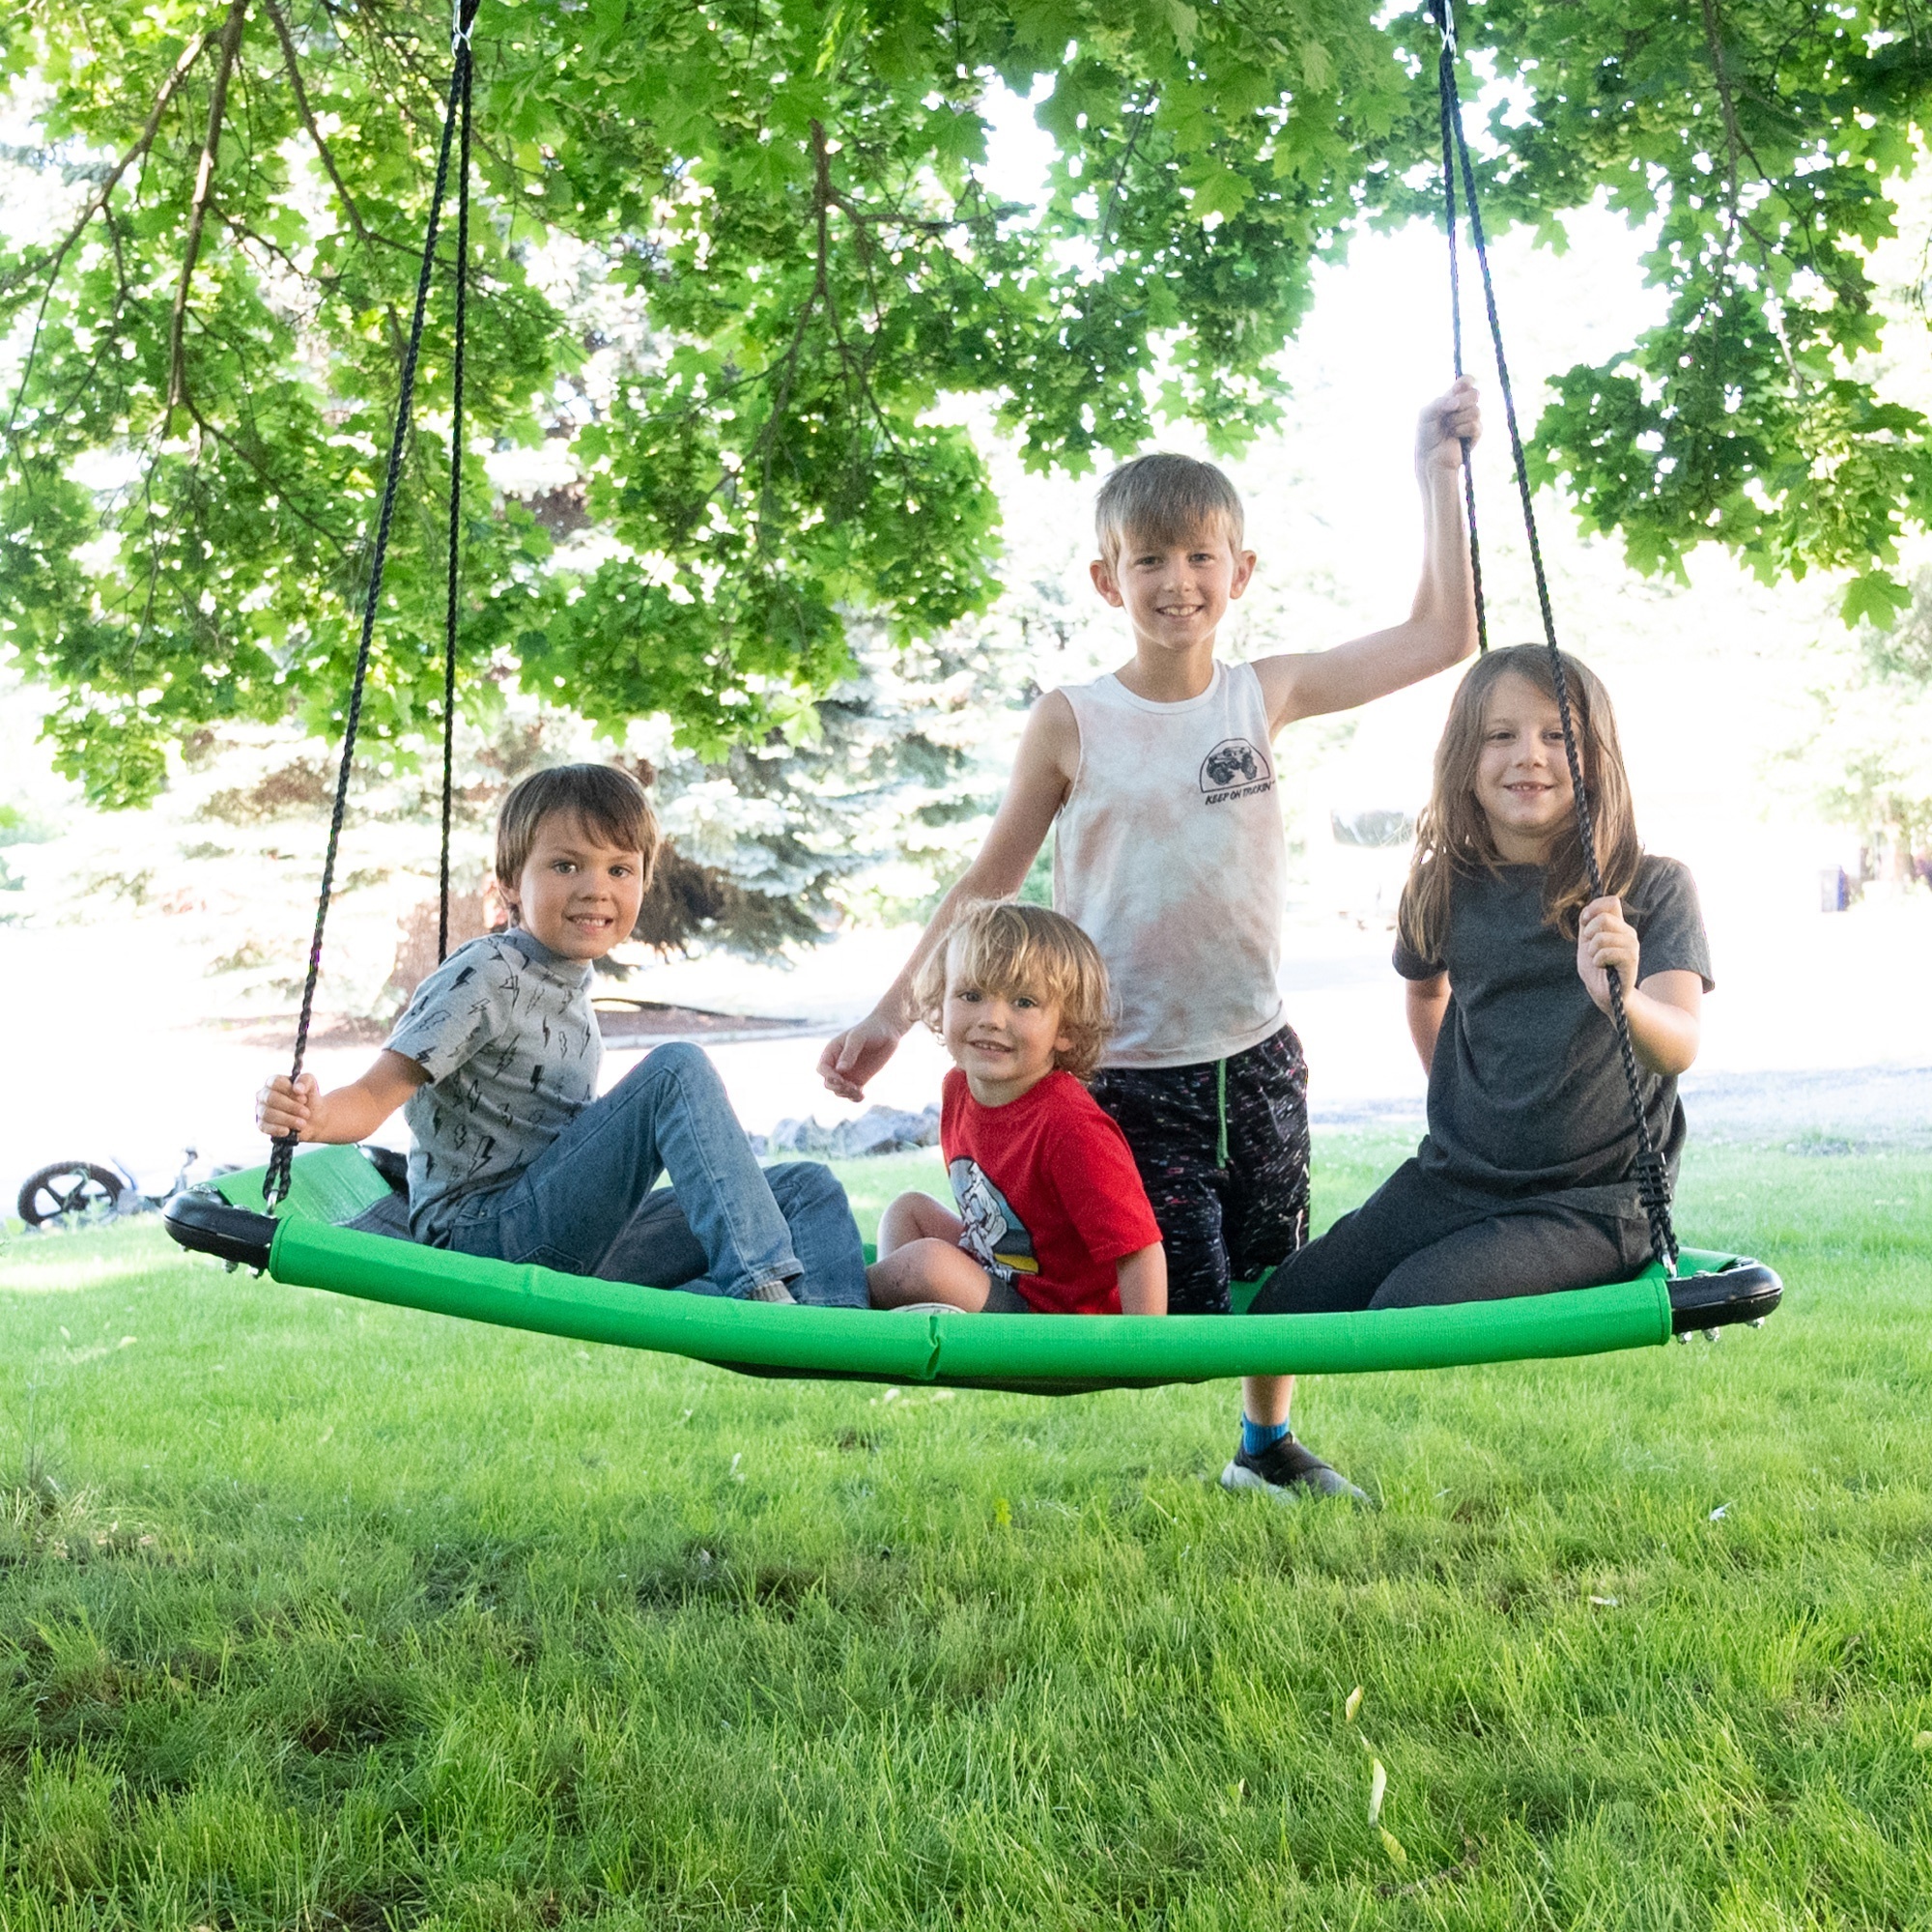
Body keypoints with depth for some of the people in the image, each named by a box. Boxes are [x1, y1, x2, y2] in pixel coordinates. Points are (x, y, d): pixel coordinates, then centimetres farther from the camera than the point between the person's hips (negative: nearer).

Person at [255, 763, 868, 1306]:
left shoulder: (573, 979, 12)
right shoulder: (486, 976, -12)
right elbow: (375, 1095, -19)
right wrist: (312, 1115, -38)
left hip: (565, 1240, 8)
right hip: (479, 1236, -8)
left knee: (807, 1189, -2)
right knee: (678, 1067, -24)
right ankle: (764, 1291, -31)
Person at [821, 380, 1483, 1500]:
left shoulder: (1264, 696, 0)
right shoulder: (1072, 724, -6)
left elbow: (1444, 638, 2)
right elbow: (987, 886, 0)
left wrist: (1440, 475, -1)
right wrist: (892, 1014, -6)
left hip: (1254, 1054, 4)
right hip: (1127, 1070, -3)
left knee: (1275, 1273, 19)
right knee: (1179, 1300, -6)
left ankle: (1268, 1444, 43)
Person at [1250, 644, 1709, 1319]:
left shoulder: (1653, 889, -8)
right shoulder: (1446, 888, 4)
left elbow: (1680, 1048, -23)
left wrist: (1622, 1001, -45)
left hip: (1587, 1204, -5)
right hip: (1450, 1180, 5)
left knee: (1412, 1305, -27)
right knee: (1280, 1311, -5)